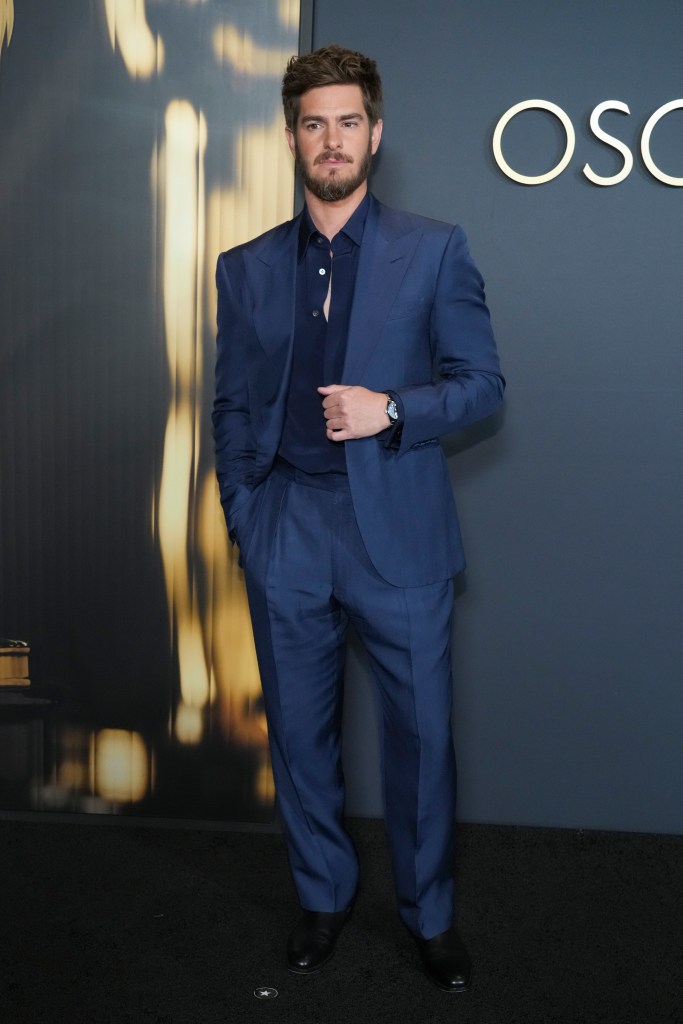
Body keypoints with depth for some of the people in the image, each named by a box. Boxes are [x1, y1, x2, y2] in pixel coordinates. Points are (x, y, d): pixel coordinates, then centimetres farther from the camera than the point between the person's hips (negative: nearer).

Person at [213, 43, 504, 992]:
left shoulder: (434, 251, 2)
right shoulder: (246, 269, 9)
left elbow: (482, 381, 0)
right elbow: (231, 406, 11)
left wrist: (392, 409, -16)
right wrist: (245, 516, 2)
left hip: (397, 530, -2)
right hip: (286, 532, 2)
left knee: (421, 732, 6)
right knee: (299, 730, 12)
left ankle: (431, 914, 27)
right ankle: (324, 897, 33)